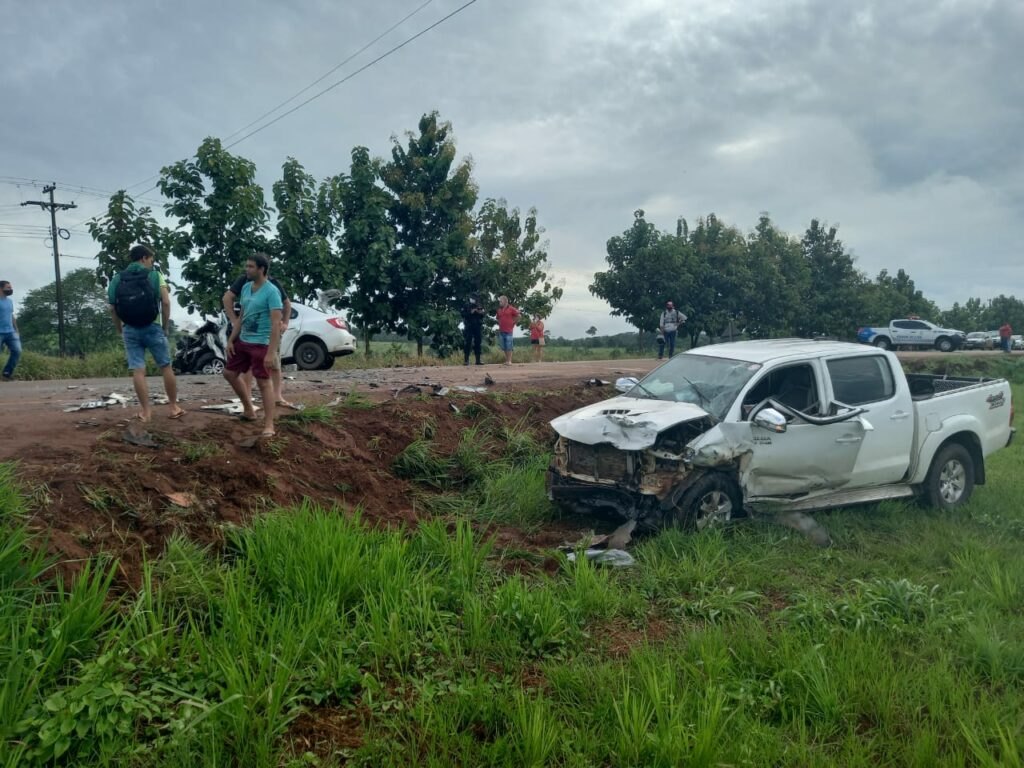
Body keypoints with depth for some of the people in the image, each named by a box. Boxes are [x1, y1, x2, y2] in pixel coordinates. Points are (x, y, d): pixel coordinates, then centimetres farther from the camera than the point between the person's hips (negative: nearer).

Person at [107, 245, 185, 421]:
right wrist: (165, 326, 1)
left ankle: (146, 410, 4)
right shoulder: (154, 276, -2)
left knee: (138, 370, 2)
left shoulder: (117, 279, 6)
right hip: (152, 327, -2)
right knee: (166, 367, 8)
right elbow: (165, 302, -9)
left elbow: (112, 308, 3)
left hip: (130, 330, 2)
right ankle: (173, 407, 13)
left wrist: (120, 330, 13)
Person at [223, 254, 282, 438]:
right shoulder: (246, 288, 8)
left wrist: (271, 352, -26)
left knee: (263, 382, -5)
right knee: (230, 373, 17)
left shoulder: (271, 292, -16)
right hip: (243, 341, 9)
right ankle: (249, 410, 32)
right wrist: (231, 340, 12)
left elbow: (276, 324, -21)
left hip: (261, 344, -9)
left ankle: (269, 425, 1)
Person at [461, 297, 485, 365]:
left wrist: (480, 312, -9)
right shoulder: (466, 306, 3)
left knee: (477, 344, 4)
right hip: (469, 327, -3)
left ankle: (478, 360, 8)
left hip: (478, 327, 3)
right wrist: (471, 312, -16)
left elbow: (482, 316, 11)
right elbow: (463, 315, -6)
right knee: (467, 344, -5)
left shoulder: (479, 306, 13)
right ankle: (466, 360, -4)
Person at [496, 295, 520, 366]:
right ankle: (506, 360, 14)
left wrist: (513, 322, 2)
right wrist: (499, 324, 15)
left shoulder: (511, 309, -4)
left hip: (508, 331, -5)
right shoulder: (499, 310, 11)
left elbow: (518, 316, 0)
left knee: (509, 347, -5)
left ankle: (509, 361, -1)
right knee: (503, 347, 7)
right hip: (501, 331, 5)